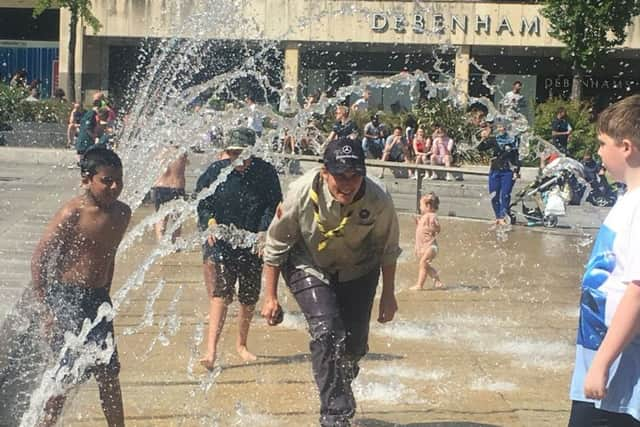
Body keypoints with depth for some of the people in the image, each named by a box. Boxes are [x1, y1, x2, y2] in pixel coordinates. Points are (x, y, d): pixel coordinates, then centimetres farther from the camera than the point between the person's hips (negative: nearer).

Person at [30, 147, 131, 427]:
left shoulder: (122, 213, 3)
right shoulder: (72, 214, -17)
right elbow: (39, 259, -14)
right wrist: (48, 308, -16)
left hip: (98, 299, 6)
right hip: (66, 299, -6)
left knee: (109, 373, 10)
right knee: (69, 374, -4)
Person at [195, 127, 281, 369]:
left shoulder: (265, 173, -3)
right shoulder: (215, 171, -4)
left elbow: (274, 206, -2)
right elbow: (200, 202, 2)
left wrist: (264, 232, -16)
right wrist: (210, 222, -16)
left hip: (253, 244, 2)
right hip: (221, 242, -2)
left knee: (249, 299, 13)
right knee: (220, 294, -16)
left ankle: (241, 344, 33)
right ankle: (211, 349, -21)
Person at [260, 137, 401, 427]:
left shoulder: (378, 201, -28)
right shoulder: (302, 193, -31)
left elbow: (388, 249, -7)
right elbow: (275, 245, -15)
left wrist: (388, 295, 1)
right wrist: (270, 297, -10)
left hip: (357, 271, 2)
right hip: (308, 266, -2)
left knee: (354, 344, 4)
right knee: (326, 330, -23)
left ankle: (339, 391, 39)